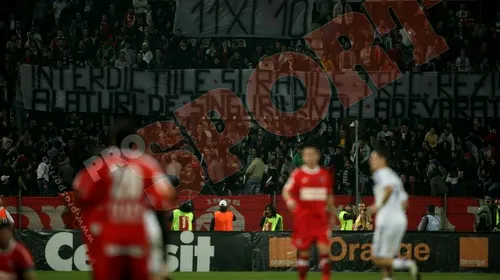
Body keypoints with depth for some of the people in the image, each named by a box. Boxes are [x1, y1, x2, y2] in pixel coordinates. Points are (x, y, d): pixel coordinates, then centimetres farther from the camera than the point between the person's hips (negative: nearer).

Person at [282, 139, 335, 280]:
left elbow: (329, 197, 17)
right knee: (303, 251, 4)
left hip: (321, 218, 1)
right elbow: (286, 191, -2)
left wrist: (331, 215, 18)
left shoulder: (325, 175, 7)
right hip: (303, 218, -1)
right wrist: (289, 200, -24)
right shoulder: (297, 174, -1)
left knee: (324, 248, -12)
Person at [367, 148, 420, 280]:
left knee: (377, 258, -5)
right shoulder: (394, 176, 22)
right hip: (401, 221, 9)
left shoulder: (381, 173, -4)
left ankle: (408, 264, -20)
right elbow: (404, 201, 23)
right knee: (386, 258, 14)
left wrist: (378, 205, -17)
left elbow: (389, 188, -25)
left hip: (387, 222, -9)